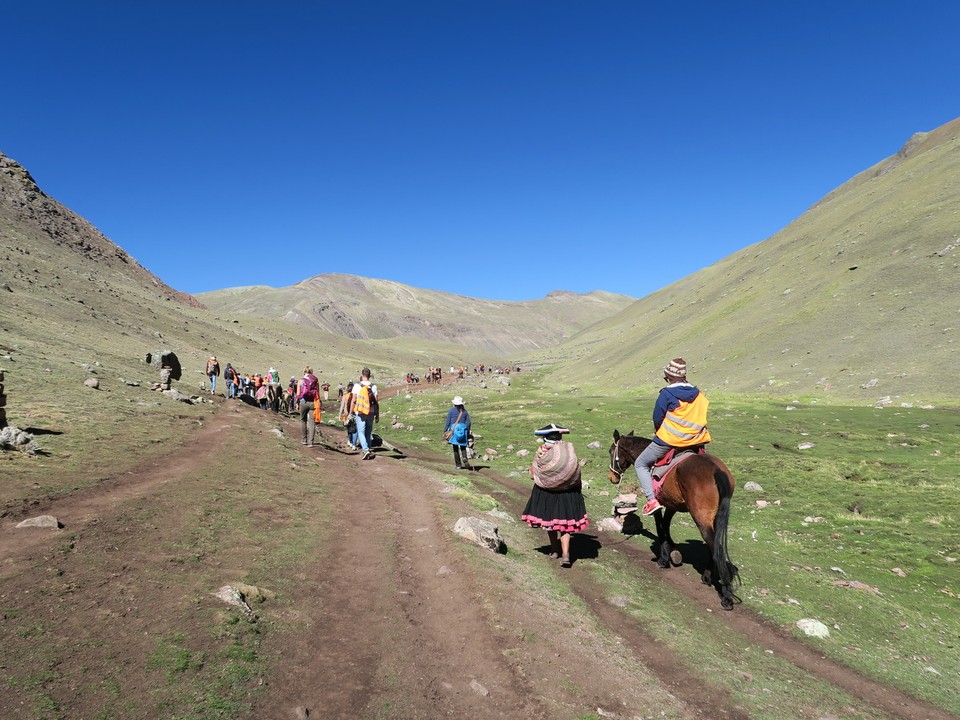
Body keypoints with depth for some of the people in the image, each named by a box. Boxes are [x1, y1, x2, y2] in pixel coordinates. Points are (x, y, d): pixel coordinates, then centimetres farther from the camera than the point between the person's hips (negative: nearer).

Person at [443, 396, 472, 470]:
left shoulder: (451, 410, 0)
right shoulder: (464, 411, 8)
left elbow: (448, 422, -3)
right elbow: (468, 422, 7)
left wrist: (444, 431, 3)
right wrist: (468, 433, 15)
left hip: (453, 429, -2)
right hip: (463, 429, 2)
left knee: (455, 448, 5)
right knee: (463, 447, 10)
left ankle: (458, 465, 5)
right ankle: (465, 458, -19)